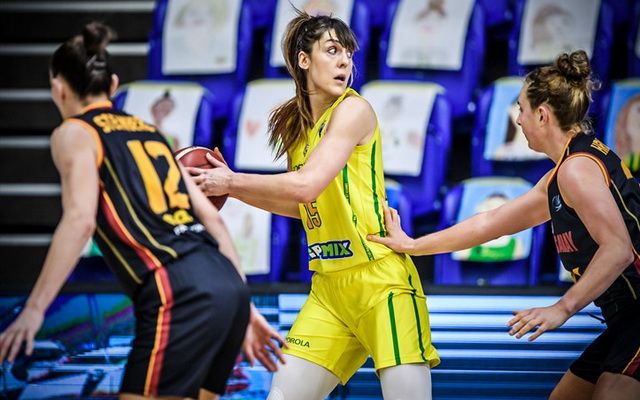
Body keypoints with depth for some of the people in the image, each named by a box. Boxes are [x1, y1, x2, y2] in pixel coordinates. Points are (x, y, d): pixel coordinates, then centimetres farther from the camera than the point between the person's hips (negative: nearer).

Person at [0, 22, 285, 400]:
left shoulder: (74, 133, 6)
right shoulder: (148, 130, 26)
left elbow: (80, 220, -11)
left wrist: (34, 310, -13)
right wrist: (245, 309, 23)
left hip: (180, 295, -7)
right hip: (229, 285, 7)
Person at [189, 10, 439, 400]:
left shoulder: (354, 109, -11)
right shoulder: (294, 123, 11)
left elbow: (308, 185, -20)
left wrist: (231, 181, -10)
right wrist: (233, 188, 11)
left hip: (381, 281, -7)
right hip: (329, 285, 7)